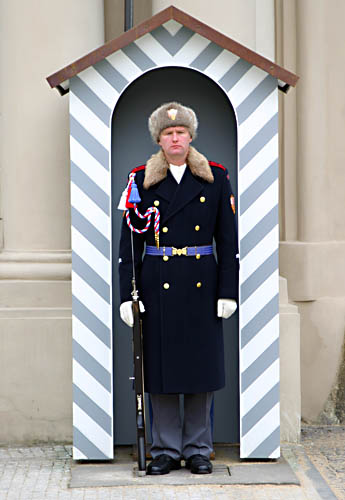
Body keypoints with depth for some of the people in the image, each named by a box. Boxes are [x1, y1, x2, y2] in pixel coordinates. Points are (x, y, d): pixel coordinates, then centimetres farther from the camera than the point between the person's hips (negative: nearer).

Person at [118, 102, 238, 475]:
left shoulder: (215, 178, 5)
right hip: (158, 285, 0)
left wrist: (228, 291, -3)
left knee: (202, 365, 3)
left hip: (202, 285, 0)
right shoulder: (142, 180, 4)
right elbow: (129, 243, 2)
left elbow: (228, 240, 4)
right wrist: (127, 295, -5)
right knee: (161, 365, 2)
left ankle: (198, 450, 15)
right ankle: (165, 451, 12)